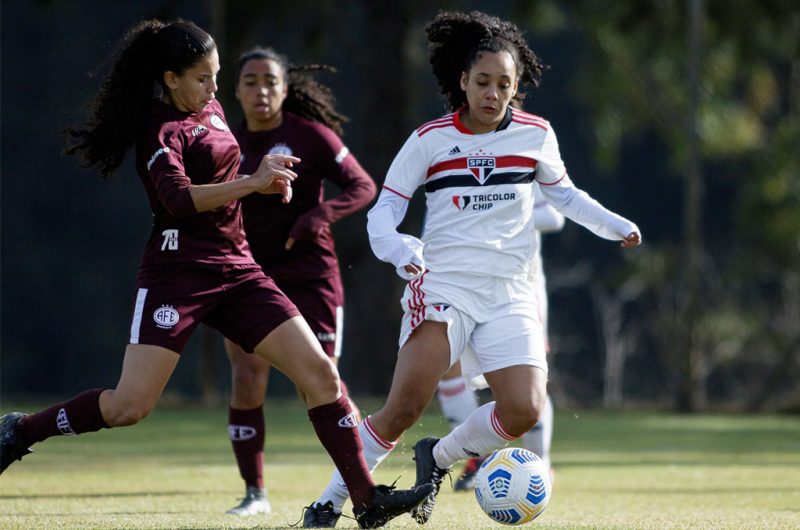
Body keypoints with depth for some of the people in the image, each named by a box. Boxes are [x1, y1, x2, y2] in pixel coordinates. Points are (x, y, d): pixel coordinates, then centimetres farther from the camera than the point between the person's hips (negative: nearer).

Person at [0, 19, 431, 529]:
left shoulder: (211, 110, 15)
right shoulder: (161, 129, -11)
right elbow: (176, 197, -28)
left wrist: (266, 177, 14)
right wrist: (252, 182, -30)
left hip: (236, 271, 7)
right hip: (178, 272, -7)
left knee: (319, 372, -5)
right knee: (130, 405, -11)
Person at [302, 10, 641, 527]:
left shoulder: (535, 134, 5)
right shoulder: (430, 140, -2)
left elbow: (563, 193, 22)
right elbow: (385, 206, 1)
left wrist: (614, 225, 8)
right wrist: (396, 247, -19)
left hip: (509, 293, 3)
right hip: (443, 285, -3)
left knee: (524, 411, -13)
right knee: (404, 407, -16)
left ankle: (439, 457, 14)